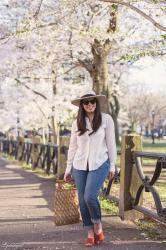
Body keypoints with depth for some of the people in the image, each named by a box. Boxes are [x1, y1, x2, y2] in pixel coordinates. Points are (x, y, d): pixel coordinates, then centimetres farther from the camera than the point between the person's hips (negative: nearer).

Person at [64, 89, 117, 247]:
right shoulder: (77, 123, 6)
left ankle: (98, 227, 9)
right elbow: (73, 147, 10)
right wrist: (68, 169, 11)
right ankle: (90, 234, 18)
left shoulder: (106, 119, -2)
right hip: (80, 166, 4)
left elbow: (111, 143, 1)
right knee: (82, 201, 3)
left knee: (90, 197, -17)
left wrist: (112, 166, 0)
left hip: (99, 164, -3)